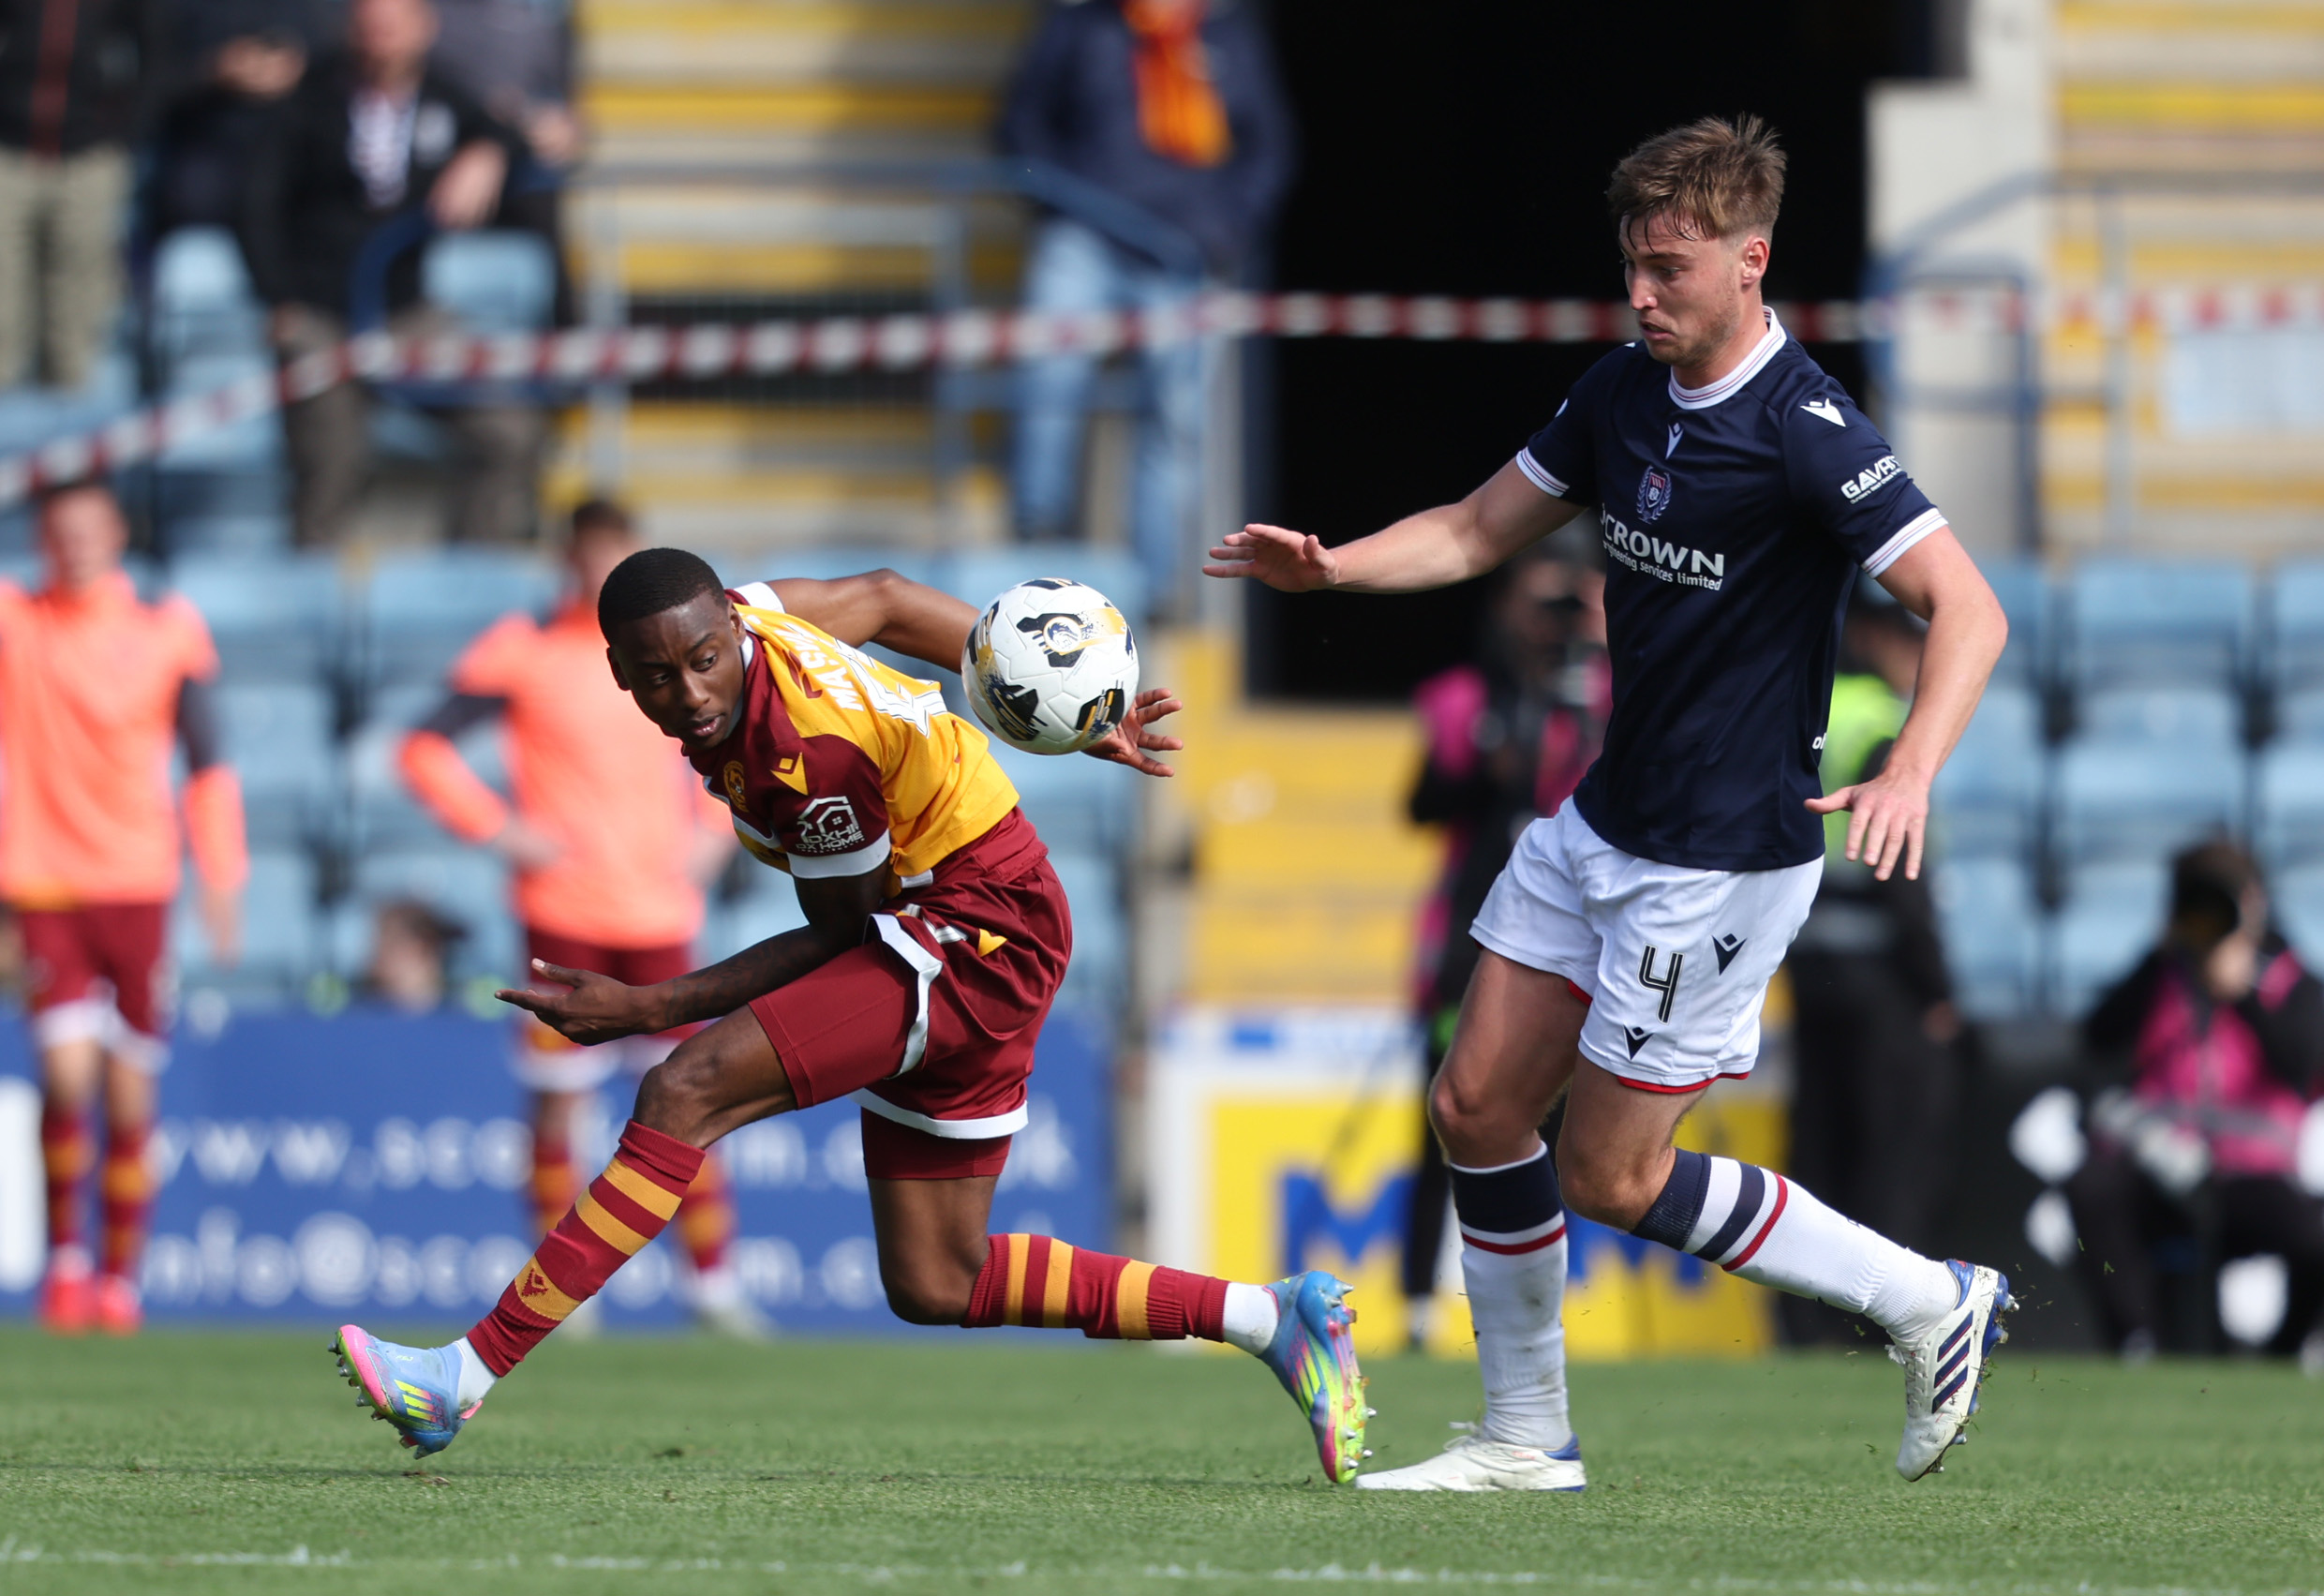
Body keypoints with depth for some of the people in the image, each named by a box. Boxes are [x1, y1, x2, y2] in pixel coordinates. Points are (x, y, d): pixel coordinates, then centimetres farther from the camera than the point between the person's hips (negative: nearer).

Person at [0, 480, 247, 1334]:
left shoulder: (165, 632, 4)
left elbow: (207, 760, 7)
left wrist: (221, 874, 0)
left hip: (137, 886, 1)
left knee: (129, 1093, 2)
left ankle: (120, 1274, 13)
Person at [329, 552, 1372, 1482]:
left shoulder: (814, 751, -29)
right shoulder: (755, 616, -5)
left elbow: (842, 935, -16)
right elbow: (886, 599, 13)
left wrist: (646, 1011, -18)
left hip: (978, 935, -10)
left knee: (686, 1091, -22)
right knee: (934, 1287, 12)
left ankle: (467, 1377, -26)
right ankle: (1269, 1315, 21)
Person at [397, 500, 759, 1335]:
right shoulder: (527, 653, -3)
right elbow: (425, 746, -3)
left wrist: (714, 833, 10)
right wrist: (497, 830, -9)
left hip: (662, 914, 3)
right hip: (562, 919, -3)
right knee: (557, 1102, -1)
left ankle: (714, 1282, 6)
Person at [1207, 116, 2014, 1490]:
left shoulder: (1807, 433, -21)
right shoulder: (1624, 393, 3)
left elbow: (1968, 609, -25)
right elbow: (1483, 529, 16)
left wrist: (1910, 772, -40)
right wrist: (1328, 567, -1)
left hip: (1724, 860, -8)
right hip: (1604, 822, 8)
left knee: (1610, 1178, -3)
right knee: (1479, 1106, 7)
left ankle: (1928, 1302, 11)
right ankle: (1528, 1439, 19)